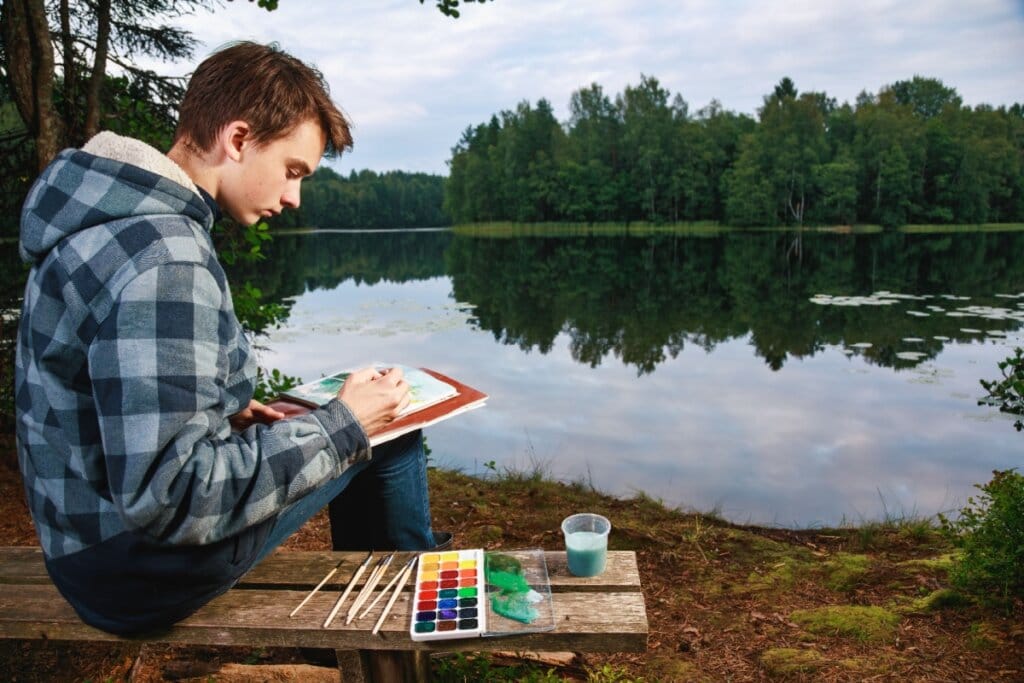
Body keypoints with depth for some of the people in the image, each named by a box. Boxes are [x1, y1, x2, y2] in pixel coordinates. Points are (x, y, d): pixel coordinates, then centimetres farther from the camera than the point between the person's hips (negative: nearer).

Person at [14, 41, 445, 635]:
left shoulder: (114, 218, 3)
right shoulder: (164, 261, -29)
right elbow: (170, 500, -31)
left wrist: (227, 411, 6)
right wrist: (343, 426, -24)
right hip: (142, 567, -9)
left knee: (363, 423, 20)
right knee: (391, 438, -1)